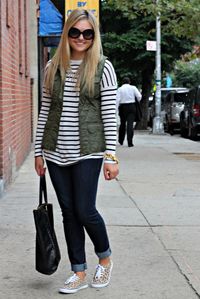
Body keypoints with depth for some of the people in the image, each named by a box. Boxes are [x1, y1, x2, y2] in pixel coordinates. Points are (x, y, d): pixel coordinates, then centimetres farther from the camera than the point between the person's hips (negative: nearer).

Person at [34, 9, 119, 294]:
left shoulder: (103, 67, -2)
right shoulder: (53, 67, 8)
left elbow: (110, 114, -5)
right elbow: (45, 111, 10)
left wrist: (111, 156, -10)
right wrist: (39, 151, 9)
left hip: (87, 152, -4)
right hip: (56, 152, 4)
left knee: (85, 211, -4)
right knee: (69, 212, 8)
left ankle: (105, 258, 25)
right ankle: (79, 273, 20)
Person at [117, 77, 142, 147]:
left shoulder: (120, 89, -1)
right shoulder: (133, 88, 1)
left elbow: (117, 100, -8)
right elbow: (139, 96, -4)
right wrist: (138, 102, 16)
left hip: (123, 107, 1)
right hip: (131, 106, -1)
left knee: (122, 123, 16)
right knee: (130, 124, -4)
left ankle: (121, 141, 28)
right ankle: (130, 142, -12)